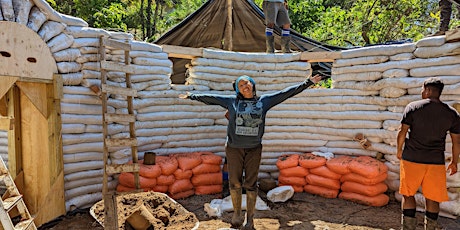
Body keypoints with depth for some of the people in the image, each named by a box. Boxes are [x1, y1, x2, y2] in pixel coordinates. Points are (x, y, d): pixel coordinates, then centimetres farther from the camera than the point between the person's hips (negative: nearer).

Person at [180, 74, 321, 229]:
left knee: (251, 184, 7)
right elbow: (210, 98, 8)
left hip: (254, 149, 0)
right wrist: (191, 96, 14)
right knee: (235, 183, 8)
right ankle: (237, 214, 28)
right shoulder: (231, 101, 2)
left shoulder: (264, 101, 3)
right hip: (234, 148, 0)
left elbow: (286, 93, 4)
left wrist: (308, 82, 5)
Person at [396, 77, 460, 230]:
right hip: (436, 161, 2)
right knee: (432, 198, 13)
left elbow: (402, 132, -4)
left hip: (411, 159, -2)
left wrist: (399, 150, 11)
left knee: (408, 195, 9)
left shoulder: (413, 107, -6)